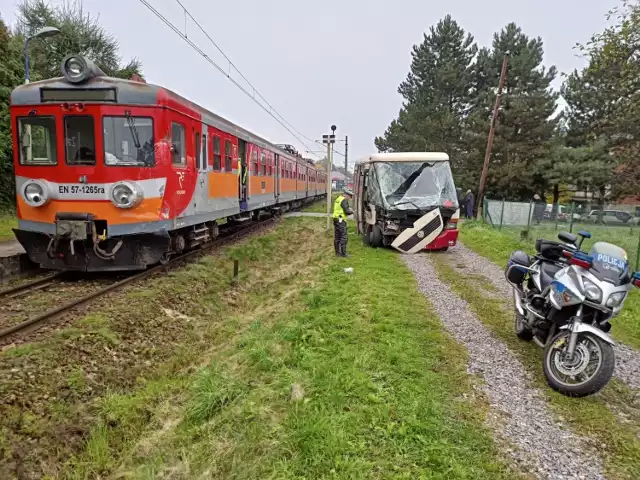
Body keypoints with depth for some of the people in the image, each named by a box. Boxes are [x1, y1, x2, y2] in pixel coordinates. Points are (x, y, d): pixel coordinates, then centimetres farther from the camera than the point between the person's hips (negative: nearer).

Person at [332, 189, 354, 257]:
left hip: (335, 219, 10)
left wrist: (348, 209, 13)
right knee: (343, 237, -7)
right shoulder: (344, 200, -13)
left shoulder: (337, 199, 16)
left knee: (337, 237, 10)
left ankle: (337, 252, 15)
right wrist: (351, 211, 3)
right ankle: (343, 253, -7)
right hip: (341, 220, -9)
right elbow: (347, 211, -18)